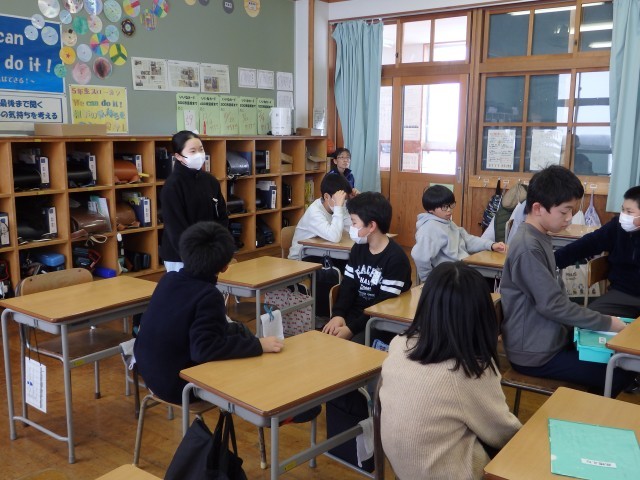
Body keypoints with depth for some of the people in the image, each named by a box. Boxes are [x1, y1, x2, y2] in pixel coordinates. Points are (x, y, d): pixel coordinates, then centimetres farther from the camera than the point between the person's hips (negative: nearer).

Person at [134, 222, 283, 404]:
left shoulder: (169, 279, -5)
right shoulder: (209, 296, -27)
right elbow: (205, 350, -37)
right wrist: (258, 345, -32)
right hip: (179, 386, -8)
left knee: (236, 329, 19)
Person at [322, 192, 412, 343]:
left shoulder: (396, 258, -14)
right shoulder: (358, 248, 8)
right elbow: (348, 286, 4)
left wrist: (352, 328, -22)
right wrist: (338, 314, -15)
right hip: (353, 315, 6)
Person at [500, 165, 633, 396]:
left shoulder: (540, 237, 6)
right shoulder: (528, 248, -23)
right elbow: (553, 305, -23)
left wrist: (602, 320, 6)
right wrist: (607, 322, -14)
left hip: (549, 338, 9)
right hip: (535, 353, -9)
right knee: (620, 373, -6)